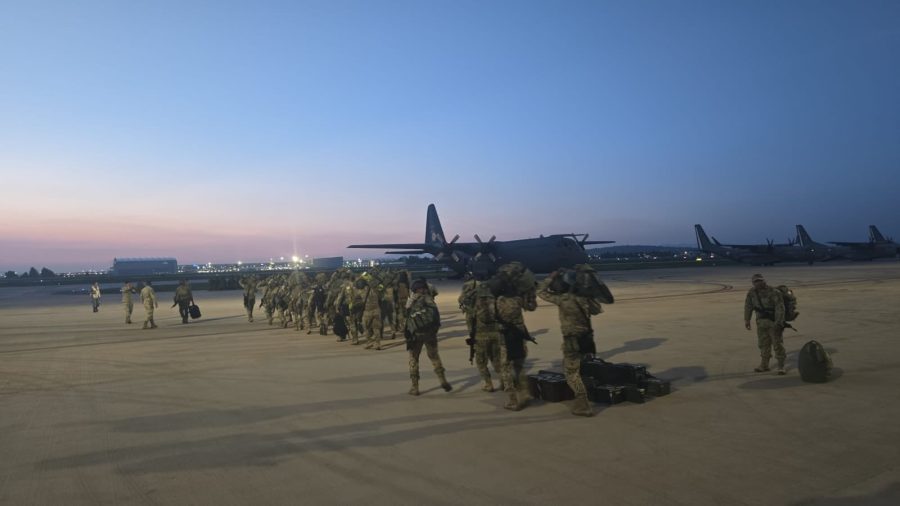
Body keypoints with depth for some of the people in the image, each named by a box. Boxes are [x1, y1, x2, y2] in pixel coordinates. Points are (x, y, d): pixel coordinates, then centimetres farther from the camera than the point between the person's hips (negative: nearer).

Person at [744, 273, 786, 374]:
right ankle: (764, 365, 20)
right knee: (763, 343, 10)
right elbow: (748, 306, 5)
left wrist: (778, 324, -29)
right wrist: (747, 321, 6)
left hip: (774, 321, -5)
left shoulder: (773, 292, -22)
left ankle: (781, 367, 7)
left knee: (778, 343, -2)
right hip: (761, 321, 5)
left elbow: (780, 308, -25)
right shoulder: (752, 292, -5)